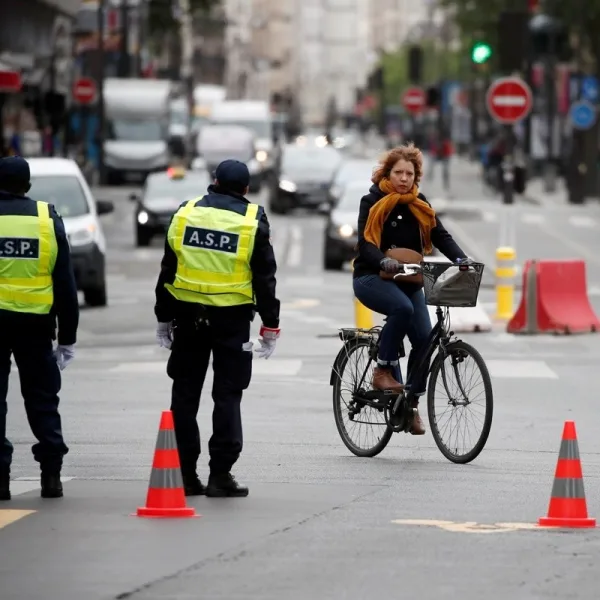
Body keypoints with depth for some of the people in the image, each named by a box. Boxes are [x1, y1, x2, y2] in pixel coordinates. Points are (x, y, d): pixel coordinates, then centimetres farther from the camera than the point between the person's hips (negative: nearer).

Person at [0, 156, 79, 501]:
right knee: (42, 398, 11)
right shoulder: (48, 220, 1)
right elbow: (66, 284, 3)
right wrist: (67, 337, 8)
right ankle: (51, 474, 7)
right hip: (35, 321, 2)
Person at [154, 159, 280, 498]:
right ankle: (220, 475, -2)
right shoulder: (253, 221, -3)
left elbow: (168, 270, 8)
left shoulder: (186, 214, 4)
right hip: (232, 319, -2)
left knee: (185, 394, 9)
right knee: (227, 395, 2)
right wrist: (270, 325, 3)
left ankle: (185, 473, 9)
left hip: (188, 315, 2)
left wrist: (164, 317, 15)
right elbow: (264, 278, -3)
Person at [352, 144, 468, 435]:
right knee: (402, 307, -35)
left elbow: (441, 236, -2)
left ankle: (412, 403, 1)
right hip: (372, 278, -5)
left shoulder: (420, 206, 8)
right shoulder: (373, 202, -5)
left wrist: (461, 260, -21)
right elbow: (365, 242, -17)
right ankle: (383, 370, -21)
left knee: (424, 338, -11)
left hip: (407, 280, 5)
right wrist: (384, 261, -39)